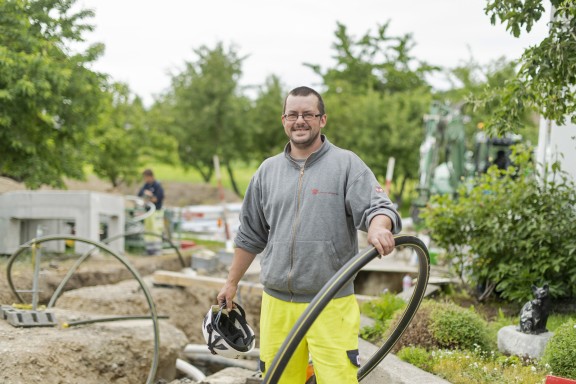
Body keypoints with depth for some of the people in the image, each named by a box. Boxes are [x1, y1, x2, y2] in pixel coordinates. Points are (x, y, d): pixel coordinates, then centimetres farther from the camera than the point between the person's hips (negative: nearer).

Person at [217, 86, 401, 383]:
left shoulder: (347, 164, 1)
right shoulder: (268, 170, 13)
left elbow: (377, 207, -11)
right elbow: (250, 235, 20)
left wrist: (379, 226, -34)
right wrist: (232, 283, 22)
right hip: (277, 304, 4)